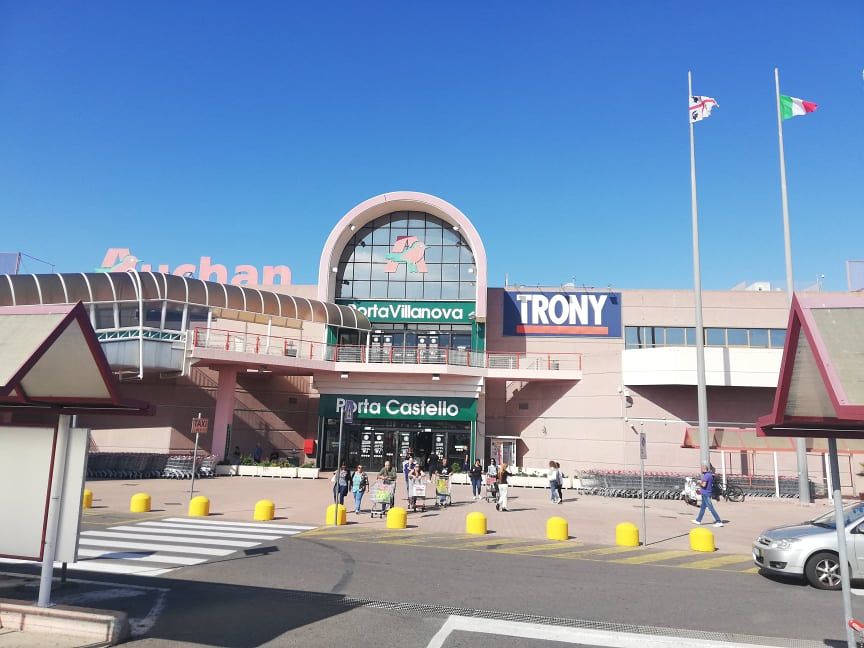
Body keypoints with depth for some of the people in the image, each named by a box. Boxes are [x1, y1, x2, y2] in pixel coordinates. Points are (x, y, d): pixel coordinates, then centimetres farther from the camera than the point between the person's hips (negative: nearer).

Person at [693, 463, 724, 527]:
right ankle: (698, 520, 30)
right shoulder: (710, 475, 10)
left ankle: (719, 521, -7)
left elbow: (704, 485, -23)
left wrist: (700, 482, -4)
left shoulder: (706, 475, -19)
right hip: (707, 493, 10)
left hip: (706, 494, -10)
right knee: (702, 507, 19)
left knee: (711, 508, -7)